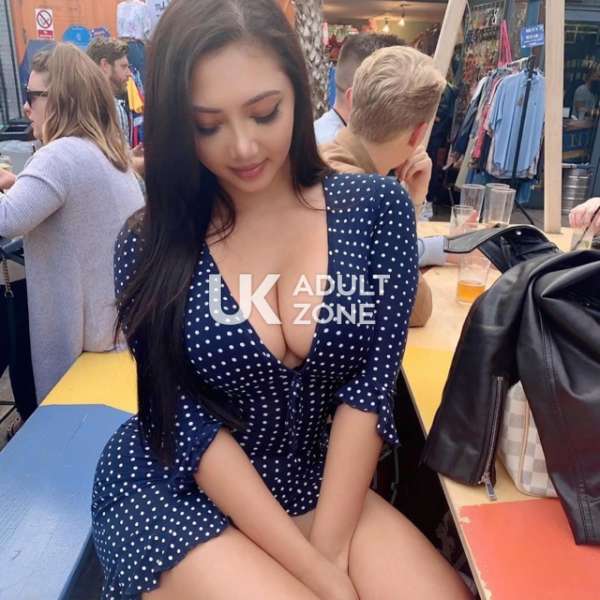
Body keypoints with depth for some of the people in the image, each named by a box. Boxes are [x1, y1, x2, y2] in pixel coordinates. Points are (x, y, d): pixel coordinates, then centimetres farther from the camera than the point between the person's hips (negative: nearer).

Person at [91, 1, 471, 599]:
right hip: (172, 495, -1)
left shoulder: (376, 209, -7)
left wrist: (330, 545, -15)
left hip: (321, 483, 2)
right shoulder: (150, 243, -9)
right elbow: (188, 422, -12)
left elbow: (370, 385, -9)